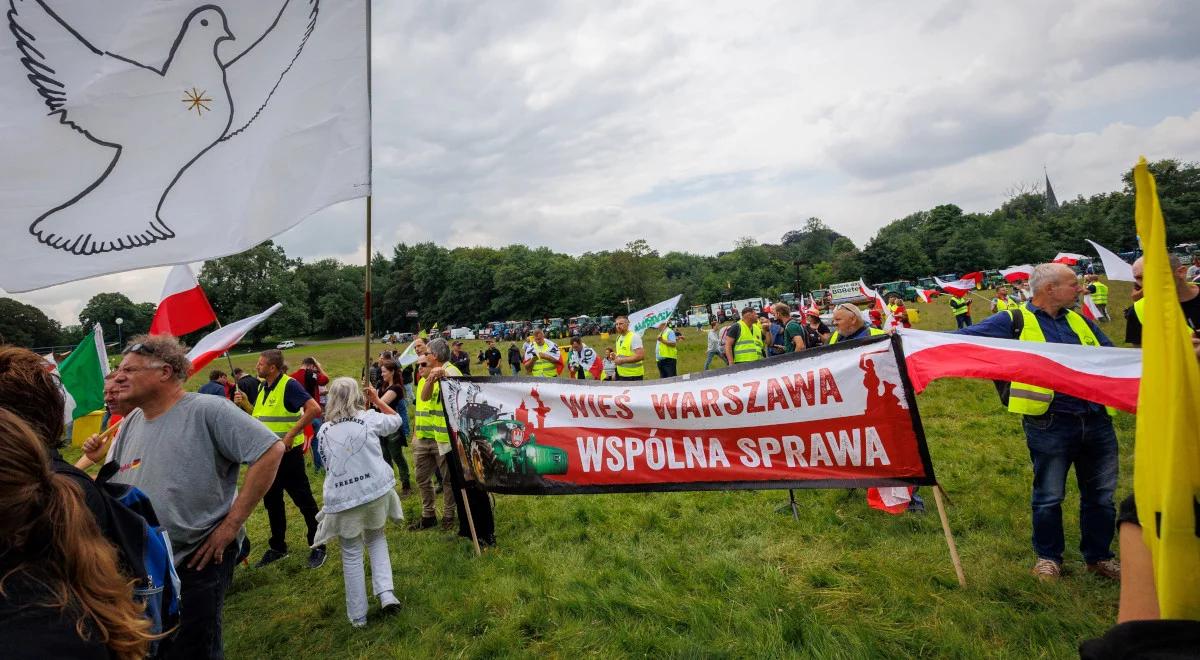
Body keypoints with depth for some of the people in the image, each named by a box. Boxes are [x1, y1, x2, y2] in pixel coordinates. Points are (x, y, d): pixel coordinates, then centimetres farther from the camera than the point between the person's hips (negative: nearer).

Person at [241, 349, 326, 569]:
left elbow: (314, 409, -27)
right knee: (272, 502, 17)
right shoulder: (263, 387, 10)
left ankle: (318, 547, 11)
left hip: (288, 453, -8)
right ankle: (277, 547, 31)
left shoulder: (289, 385, -16)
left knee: (304, 501, 1)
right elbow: (259, 416, 20)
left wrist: (291, 434, -25)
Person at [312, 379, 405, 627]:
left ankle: (358, 615, 20)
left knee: (351, 554, 13)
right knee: (376, 538, 23)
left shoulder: (324, 431, 4)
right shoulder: (369, 418, -2)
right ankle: (386, 592, 8)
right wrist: (377, 400, 22)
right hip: (376, 490, 0)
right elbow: (397, 421, 16)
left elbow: (327, 462, 16)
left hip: (343, 498, 0)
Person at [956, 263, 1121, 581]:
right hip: (1050, 424, -5)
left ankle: (1099, 556, 36)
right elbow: (964, 337, -12)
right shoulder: (1014, 322, -7)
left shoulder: (1079, 321, 12)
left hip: (1096, 421, 6)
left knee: (1100, 494, 17)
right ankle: (1048, 556, 28)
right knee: (1049, 496, 9)